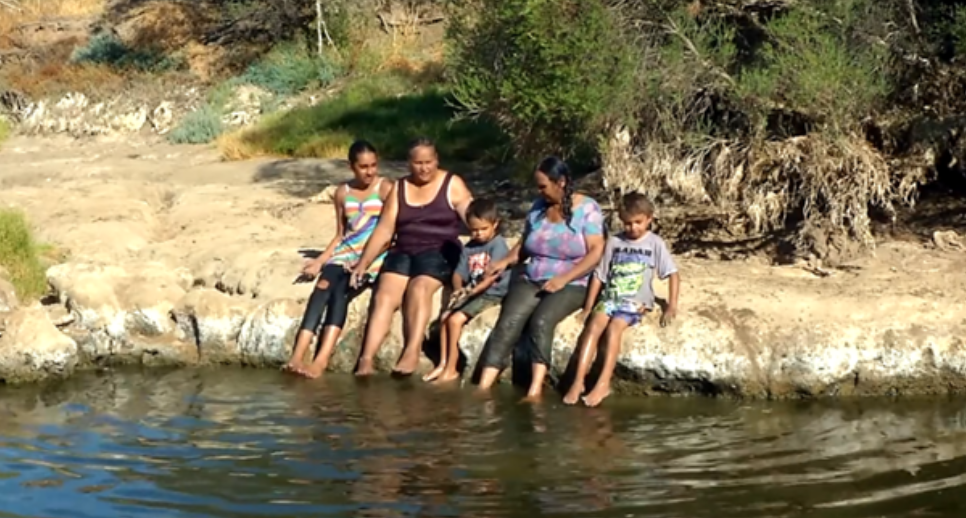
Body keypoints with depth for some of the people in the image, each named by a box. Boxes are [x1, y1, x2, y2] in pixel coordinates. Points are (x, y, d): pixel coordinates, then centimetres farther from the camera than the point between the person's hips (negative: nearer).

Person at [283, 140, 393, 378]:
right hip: (346, 252, 4)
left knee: (341, 290, -30)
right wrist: (320, 260, 2)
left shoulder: (386, 189, 1)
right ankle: (297, 356, -40)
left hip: (375, 256, -4)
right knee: (323, 284, -27)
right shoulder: (342, 193, 14)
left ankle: (321, 360, -42)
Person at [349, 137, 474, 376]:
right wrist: (363, 263, 3)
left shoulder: (453, 185, 4)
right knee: (384, 294, -23)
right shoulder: (399, 188, 15)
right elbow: (384, 230, 11)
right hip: (403, 252, 3)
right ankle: (366, 359, -35)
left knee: (419, 289, -33)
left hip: (438, 252, -3)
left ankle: (411, 353, -44)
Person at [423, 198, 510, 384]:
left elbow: (493, 275, -21)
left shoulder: (498, 245, -10)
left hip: (492, 294, -8)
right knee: (445, 317, -7)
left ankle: (451, 369, -13)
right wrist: (459, 289, -16)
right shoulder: (469, 248, 12)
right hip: (473, 293, 8)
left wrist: (473, 290, -32)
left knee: (456, 319, -20)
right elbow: (459, 273, 6)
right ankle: (443, 364, -1)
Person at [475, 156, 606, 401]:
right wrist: (507, 260, -2)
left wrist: (563, 279, -20)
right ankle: (483, 387, -33)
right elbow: (525, 244, 20)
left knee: (541, 320, -34)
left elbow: (596, 252, -11)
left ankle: (535, 390, -42)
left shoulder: (586, 208, -3)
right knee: (508, 322, -23)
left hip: (571, 286, -4)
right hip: (531, 281, 4)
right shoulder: (538, 207, 12)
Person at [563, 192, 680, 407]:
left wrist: (672, 306, -13)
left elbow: (673, 274, -1)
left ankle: (604, 383, -32)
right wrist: (589, 307, 3)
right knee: (594, 325, -24)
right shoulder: (614, 242, 9)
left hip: (636, 302, -3)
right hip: (610, 297, 3)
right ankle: (578, 381, -29)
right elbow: (599, 275, 10)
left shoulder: (655, 243, 2)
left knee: (614, 327, -29)